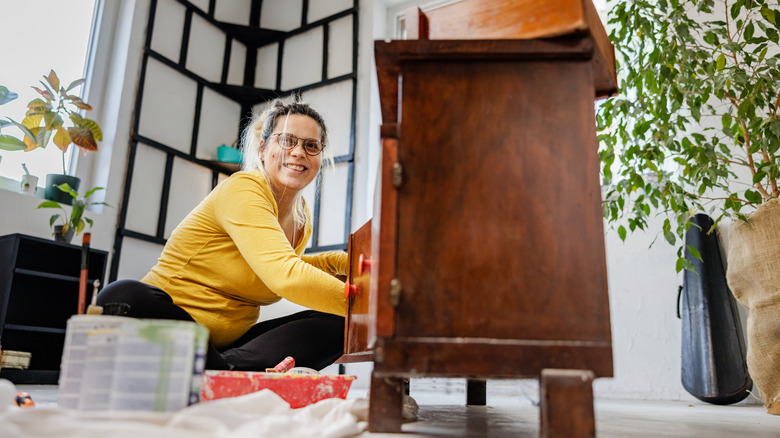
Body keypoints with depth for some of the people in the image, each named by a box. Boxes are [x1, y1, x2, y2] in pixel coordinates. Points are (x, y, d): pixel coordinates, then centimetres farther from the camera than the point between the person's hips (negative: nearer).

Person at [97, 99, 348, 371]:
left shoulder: (302, 216, 9)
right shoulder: (242, 190, -15)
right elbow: (284, 275, -29)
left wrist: (338, 262, 9)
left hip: (232, 342, 7)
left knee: (338, 323, -10)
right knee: (125, 298, -37)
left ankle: (228, 371, -25)